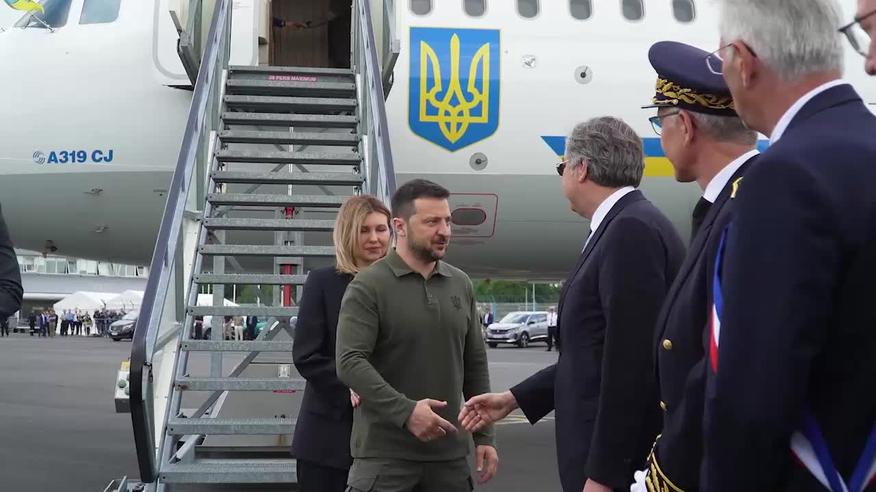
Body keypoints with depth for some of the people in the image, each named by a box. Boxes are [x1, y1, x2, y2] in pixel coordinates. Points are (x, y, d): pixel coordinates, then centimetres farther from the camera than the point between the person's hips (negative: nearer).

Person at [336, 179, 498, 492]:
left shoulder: (461, 285, 11)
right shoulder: (368, 287, -6)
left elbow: (475, 365, 14)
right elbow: (349, 363, -15)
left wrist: (484, 435, 10)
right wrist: (405, 411, -24)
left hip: (449, 453, 5)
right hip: (384, 454, -5)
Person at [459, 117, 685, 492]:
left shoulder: (633, 229, -17)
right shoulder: (624, 228, 13)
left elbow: (632, 363, -22)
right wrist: (514, 399, 19)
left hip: (620, 459, -9)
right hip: (604, 448, 9)